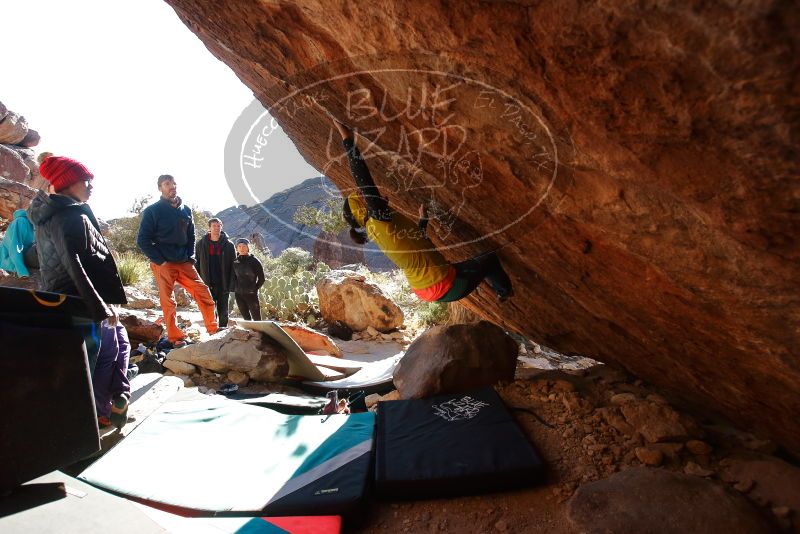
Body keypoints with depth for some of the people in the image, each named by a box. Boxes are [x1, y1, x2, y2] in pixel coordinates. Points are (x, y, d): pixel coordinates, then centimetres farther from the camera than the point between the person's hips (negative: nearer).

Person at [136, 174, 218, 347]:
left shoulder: (185, 210, 12)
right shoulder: (152, 211, 0)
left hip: (184, 263, 4)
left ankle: (213, 330, 5)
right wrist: (160, 261, -9)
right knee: (168, 301, -5)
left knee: (204, 293, -4)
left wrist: (190, 257, 7)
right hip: (162, 264, -4)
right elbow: (142, 241, -2)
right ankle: (175, 338, 3)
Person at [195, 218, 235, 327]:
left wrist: (231, 285, -6)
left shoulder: (229, 245, 3)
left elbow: (233, 267, 1)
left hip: (223, 285, 0)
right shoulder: (201, 244, 4)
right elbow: (196, 264, 6)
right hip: (207, 285, 0)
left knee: (223, 312, 8)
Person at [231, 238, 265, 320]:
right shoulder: (235, 262, 6)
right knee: (246, 318, 12)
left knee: (256, 319, -4)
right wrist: (235, 288, 8)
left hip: (251, 294, -4)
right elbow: (233, 277, 18)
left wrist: (255, 289, -2)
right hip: (239, 295, 4)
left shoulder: (254, 261, -5)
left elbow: (261, 279, -2)